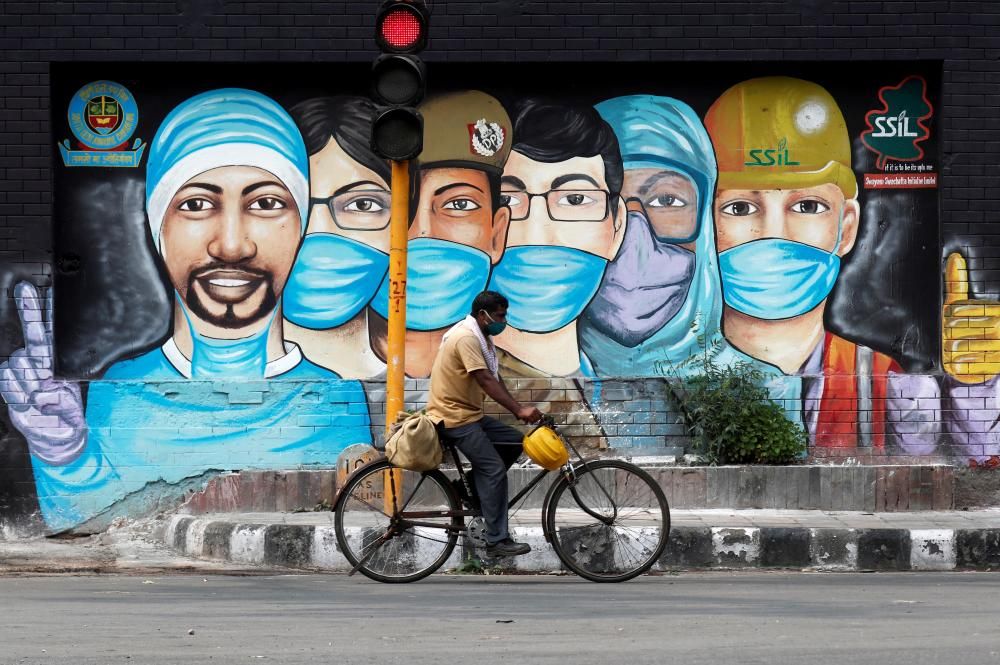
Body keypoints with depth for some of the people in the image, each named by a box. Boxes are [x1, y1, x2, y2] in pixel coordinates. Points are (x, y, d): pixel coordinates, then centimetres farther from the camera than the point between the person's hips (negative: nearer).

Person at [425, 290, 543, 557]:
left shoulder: (481, 337, 12)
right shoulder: (466, 337, -20)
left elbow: (493, 379, 11)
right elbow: (486, 380, -27)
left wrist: (519, 410, 1)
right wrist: (519, 410, -31)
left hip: (469, 413, 10)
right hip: (454, 417, -10)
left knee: (515, 441, 4)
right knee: (494, 470, -15)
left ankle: (471, 487, 11)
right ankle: (497, 541, -13)